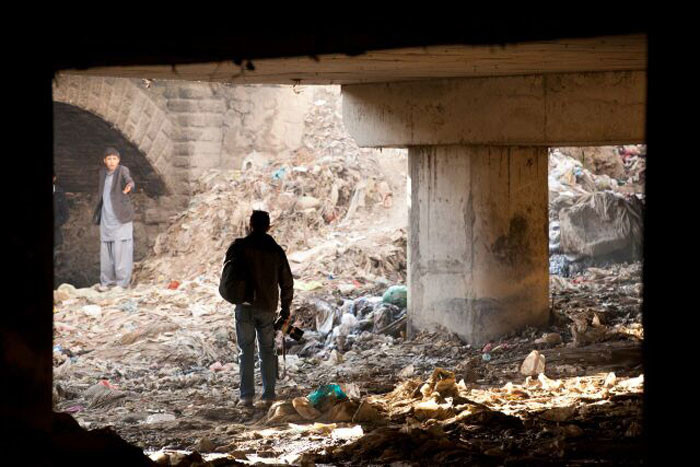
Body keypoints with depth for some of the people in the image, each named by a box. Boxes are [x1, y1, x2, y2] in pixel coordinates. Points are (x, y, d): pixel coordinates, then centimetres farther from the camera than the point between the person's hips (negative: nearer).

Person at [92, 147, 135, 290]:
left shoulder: (122, 170, -7)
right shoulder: (103, 172, 11)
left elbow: (128, 180, -28)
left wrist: (129, 186, -52)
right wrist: (97, 215, 18)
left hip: (120, 217, -6)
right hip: (106, 218, 6)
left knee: (121, 249, -8)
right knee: (106, 250, 6)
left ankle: (122, 281, -5)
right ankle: (106, 281, 13)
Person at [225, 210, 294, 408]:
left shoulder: (239, 246, -5)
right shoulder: (276, 250, 5)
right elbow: (287, 282, 8)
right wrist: (285, 308, 17)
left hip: (245, 306, -2)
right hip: (268, 308, 2)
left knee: (246, 351, 1)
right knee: (268, 352, 10)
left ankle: (246, 395, -6)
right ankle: (268, 395, 7)